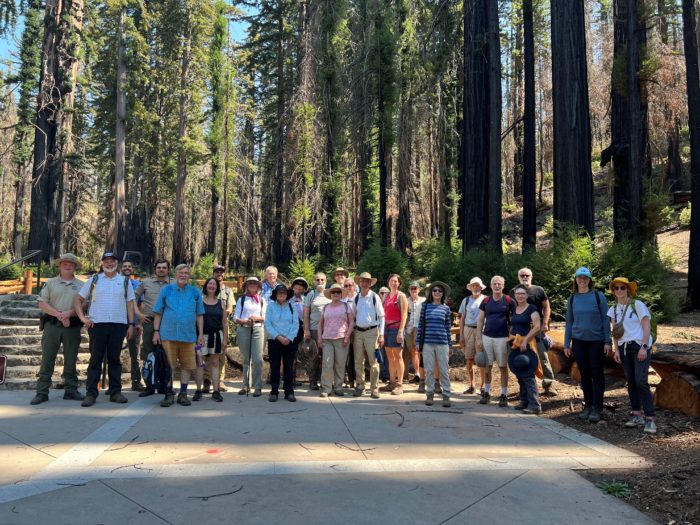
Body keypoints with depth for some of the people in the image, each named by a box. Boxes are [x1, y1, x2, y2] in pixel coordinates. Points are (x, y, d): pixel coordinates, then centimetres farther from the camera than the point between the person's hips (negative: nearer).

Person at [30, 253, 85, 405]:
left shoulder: (80, 285, 10)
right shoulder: (50, 283, 9)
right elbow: (41, 303, 0)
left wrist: (69, 313, -15)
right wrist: (58, 314, -13)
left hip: (73, 326, 1)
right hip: (52, 324, 0)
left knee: (71, 360, 6)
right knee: (47, 358, -1)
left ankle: (71, 390, 14)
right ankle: (42, 392, 5)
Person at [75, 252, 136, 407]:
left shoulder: (125, 281, 11)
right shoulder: (93, 280, 9)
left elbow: (130, 304, 9)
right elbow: (78, 299, 11)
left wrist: (131, 324, 2)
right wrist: (83, 318, -2)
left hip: (118, 325, 1)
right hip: (97, 324, -1)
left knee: (114, 359, 6)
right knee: (95, 359, 0)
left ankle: (115, 392, 12)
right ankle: (91, 393, 5)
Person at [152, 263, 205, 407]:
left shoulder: (195, 292, 8)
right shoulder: (166, 290, 7)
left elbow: (199, 315, 10)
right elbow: (158, 313, 7)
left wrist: (201, 334, 5)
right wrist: (156, 331, -1)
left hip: (188, 335, 1)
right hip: (168, 334, -1)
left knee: (187, 365, 6)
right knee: (168, 366, 3)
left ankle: (183, 394, 17)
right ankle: (169, 394, 13)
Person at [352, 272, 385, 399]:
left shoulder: (375, 297, -3)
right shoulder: (356, 299, 8)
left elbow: (381, 317, -2)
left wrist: (381, 335, -8)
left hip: (371, 331, -4)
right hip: (358, 331, 4)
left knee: (373, 361, -3)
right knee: (358, 361, 8)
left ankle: (374, 388, 5)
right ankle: (359, 386, 18)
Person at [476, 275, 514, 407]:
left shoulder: (508, 301, -2)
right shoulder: (486, 301, 6)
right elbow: (480, 321, 7)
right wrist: (478, 338, 1)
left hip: (502, 338, -3)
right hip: (487, 337, 3)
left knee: (503, 367, 4)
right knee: (487, 366, 7)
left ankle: (504, 395, 12)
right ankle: (487, 393, 17)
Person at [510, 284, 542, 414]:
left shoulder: (532, 309, -7)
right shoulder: (514, 310, 13)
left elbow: (537, 327, -17)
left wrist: (525, 341, -21)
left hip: (526, 344, -7)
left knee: (528, 375, -9)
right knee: (519, 375, 10)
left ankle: (535, 405, -7)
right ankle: (524, 401, 18)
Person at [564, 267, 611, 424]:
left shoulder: (598, 296, -2)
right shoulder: (572, 299, 7)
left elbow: (605, 320, -2)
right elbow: (569, 322, 10)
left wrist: (608, 341, -6)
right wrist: (566, 344, 8)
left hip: (596, 341, -3)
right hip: (578, 341, 3)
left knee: (597, 374, 2)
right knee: (584, 374, 9)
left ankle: (597, 408, 8)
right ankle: (588, 405, 19)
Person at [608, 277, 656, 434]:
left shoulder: (637, 304, -6)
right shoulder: (613, 309, 10)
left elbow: (647, 326, -9)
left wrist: (644, 347, -16)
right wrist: (616, 350, 5)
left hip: (640, 346, -5)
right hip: (624, 348, 5)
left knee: (641, 382, -13)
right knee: (631, 382, 6)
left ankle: (649, 419, -9)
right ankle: (637, 415, 13)